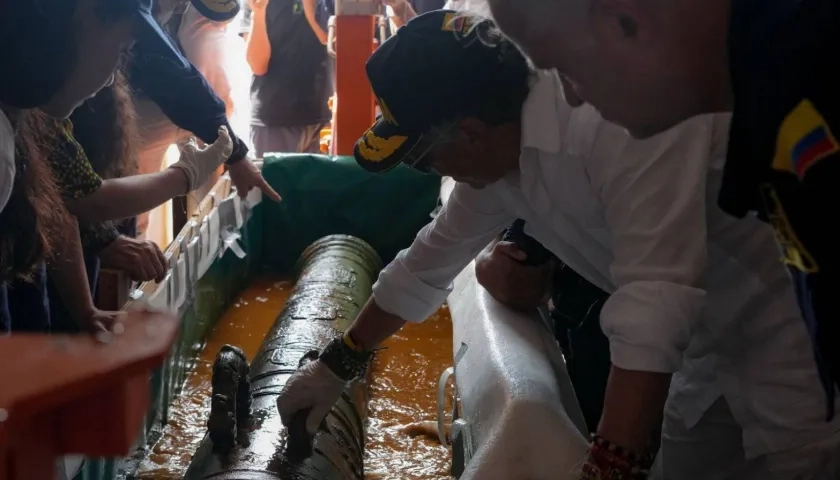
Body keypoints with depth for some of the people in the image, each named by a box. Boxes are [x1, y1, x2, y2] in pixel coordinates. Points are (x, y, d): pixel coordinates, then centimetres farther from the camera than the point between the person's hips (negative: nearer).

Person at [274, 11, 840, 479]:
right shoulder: (498, 153, -5)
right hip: (712, 338, 7)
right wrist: (336, 366, 15)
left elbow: (655, 305, -37)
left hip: (792, 320, -7)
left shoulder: (626, 118, -32)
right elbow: (426, 265, 8)